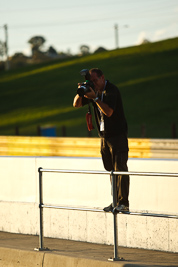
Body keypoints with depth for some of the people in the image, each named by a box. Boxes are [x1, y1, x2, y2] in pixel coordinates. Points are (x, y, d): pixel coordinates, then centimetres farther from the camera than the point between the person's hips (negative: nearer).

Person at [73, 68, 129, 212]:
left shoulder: (112, 90, -14)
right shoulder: (94, 90, 9)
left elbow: (109, 112, -25)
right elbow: (76, 104, 9)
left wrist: (95, 97, -27)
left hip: (118, 135, -8)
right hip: (104, 135, 8)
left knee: (120, 168, -11)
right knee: (111, 170, 9)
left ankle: (123, 203, -13)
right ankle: (115, 201, 13)